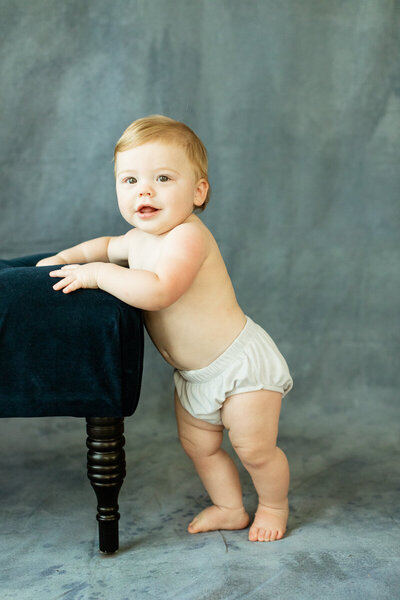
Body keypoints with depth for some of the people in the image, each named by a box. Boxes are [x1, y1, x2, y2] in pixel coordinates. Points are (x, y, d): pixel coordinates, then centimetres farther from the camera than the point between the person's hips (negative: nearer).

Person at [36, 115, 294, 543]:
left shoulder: (187, 237, -29)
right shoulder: (140, 238, 1)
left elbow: (156, 290, -44)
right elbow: (108, 245, 25)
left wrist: (95, 273, -32)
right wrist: (67, 257, 11)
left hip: (241, 364, -9)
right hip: (194, 374, 9)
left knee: (254, 449, 2)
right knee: (198, 445, 17)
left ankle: (274, 506, 30)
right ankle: (229, 509, 38)